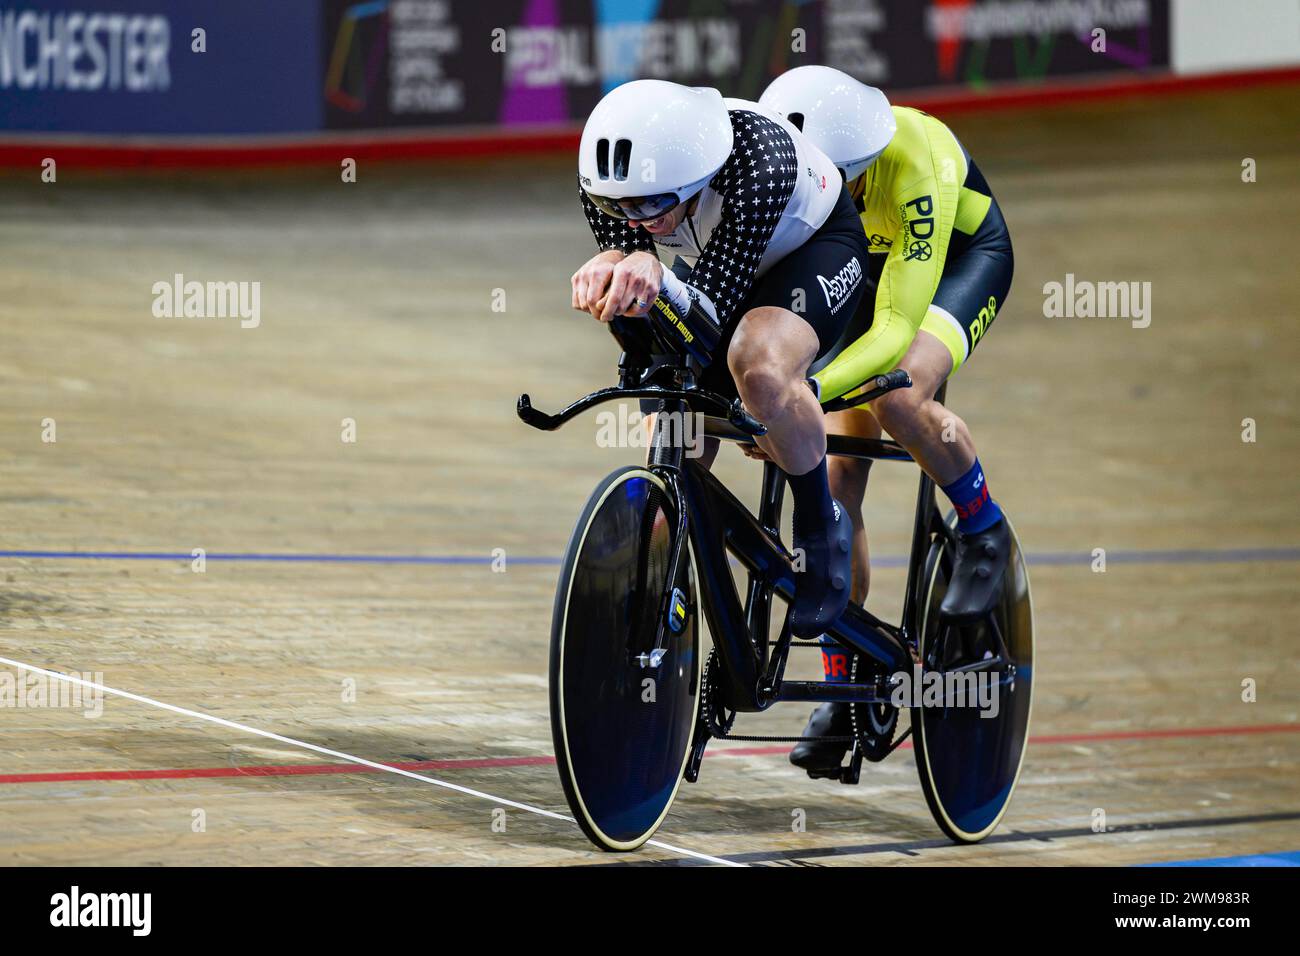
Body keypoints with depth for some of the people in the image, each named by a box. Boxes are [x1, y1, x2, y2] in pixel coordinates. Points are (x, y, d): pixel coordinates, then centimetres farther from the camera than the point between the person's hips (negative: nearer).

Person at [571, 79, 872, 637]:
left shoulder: (758, 159, -42)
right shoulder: (608, 178, -28)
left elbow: (715, 309, -41)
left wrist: (656, 278, -62)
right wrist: (615, 266, -50)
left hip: (817, 248, -6)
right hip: (715, 270, 6)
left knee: (759, 365, -37)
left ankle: (821, 528, -14)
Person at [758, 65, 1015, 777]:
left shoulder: (915, 167, -40)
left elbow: (896, 329, -43)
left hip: (964, 259, -4)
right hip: (861, 266, 4)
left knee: (896, 398, -34)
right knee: (837, 479, -6)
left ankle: (985, 533, -6)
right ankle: (843, 691, 5)